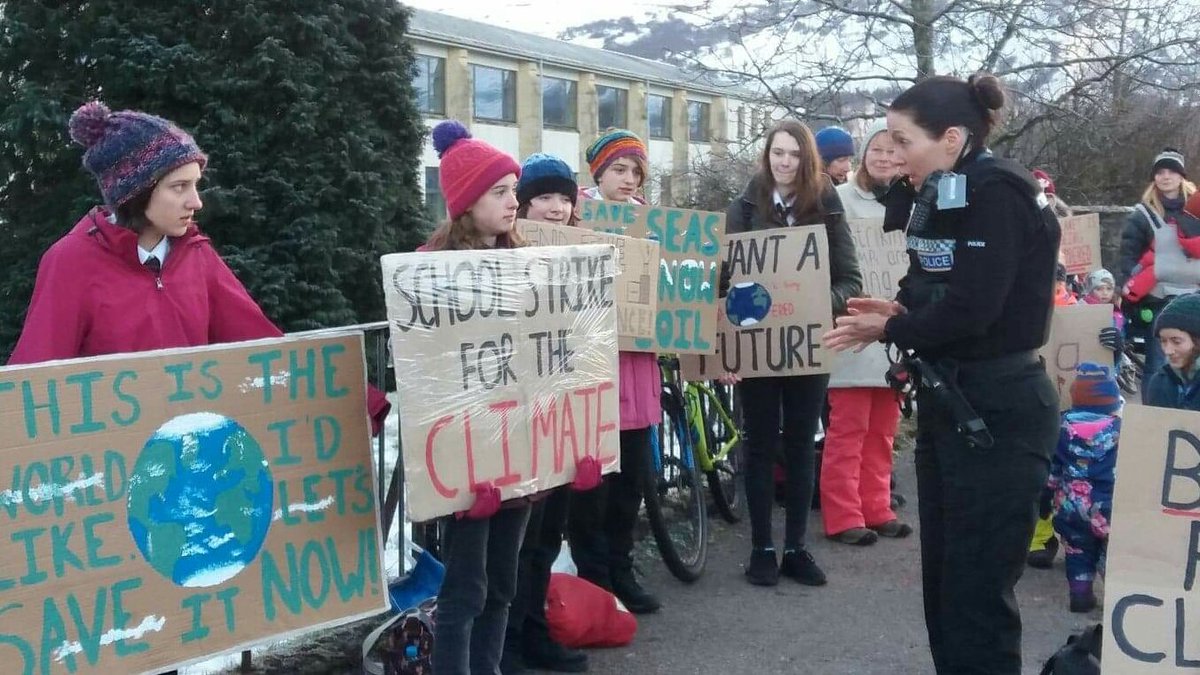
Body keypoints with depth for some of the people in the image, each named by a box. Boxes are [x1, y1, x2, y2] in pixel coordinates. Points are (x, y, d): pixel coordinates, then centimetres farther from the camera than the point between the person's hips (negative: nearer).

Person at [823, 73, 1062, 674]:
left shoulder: (999, 192, -16)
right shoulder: (940, 195, 12)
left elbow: (969, 311, -23)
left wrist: (891, 328, -8)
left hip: (999, 413, -9)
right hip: (946, 402, 9)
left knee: (977, 593, -2)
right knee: (941, 582, 17)